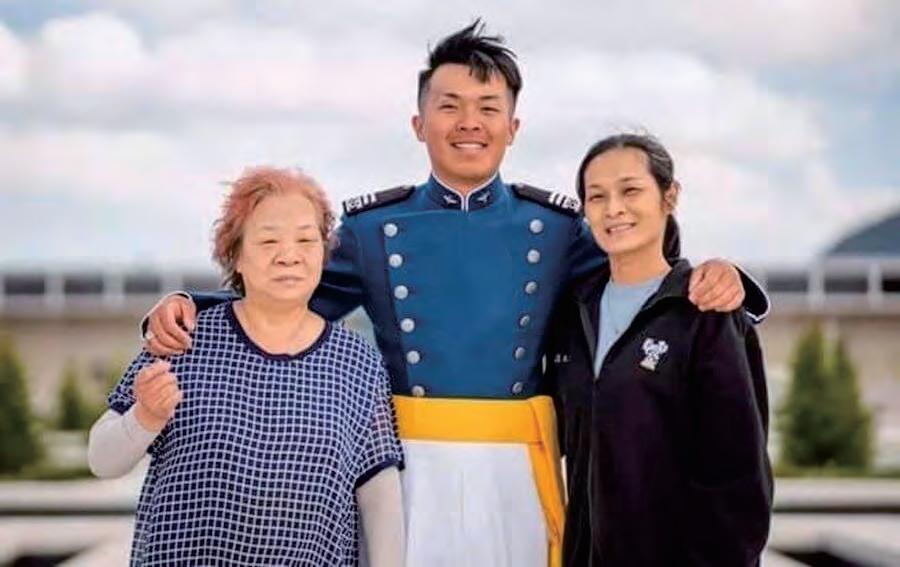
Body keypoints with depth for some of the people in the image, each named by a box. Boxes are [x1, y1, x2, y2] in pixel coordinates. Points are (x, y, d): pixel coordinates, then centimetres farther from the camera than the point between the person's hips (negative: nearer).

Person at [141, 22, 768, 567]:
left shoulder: (559, 226, 6)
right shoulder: (370, 226, 5)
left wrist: (716, 280, -12)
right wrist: (189, 309, -9)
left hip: (517, 470, 1)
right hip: (405, 468, 0)